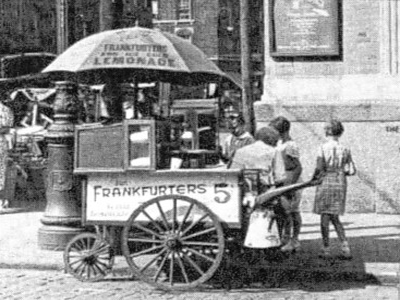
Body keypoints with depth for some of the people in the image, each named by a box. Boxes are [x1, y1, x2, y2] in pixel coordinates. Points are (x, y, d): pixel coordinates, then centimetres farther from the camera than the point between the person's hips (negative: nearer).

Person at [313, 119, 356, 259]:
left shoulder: (323, 148, -9)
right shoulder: (345, 149, 2)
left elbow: (319, 168, -15)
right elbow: (352, 171, 2)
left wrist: (314, 178, 4)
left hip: (326, 183, -4)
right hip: (340, 184, 4)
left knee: (325, 217, 5)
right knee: (334, 217, 16)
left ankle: (326, 249, 9)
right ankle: (345, 247, 6)